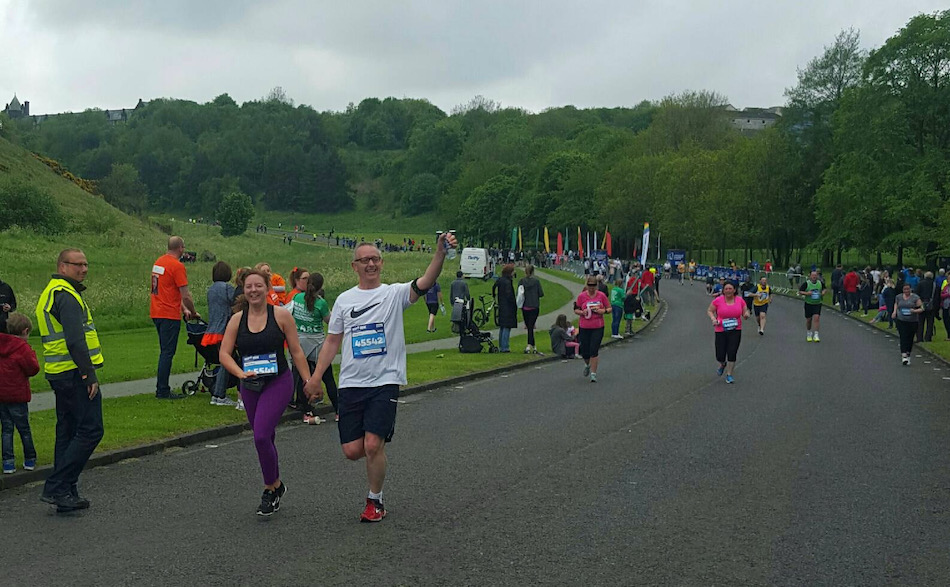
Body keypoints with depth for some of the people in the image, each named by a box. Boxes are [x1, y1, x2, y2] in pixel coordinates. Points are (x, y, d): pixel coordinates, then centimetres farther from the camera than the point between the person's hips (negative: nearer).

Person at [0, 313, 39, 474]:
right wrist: (32, 355, 4)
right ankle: (30, 460, 19)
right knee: (24, 428, 9)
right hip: (17, 395, -5)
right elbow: (33, 369, -10)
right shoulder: (22, 347, -13)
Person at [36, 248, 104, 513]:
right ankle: (56, 487, -11)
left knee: (68, 431, 13)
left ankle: (66, 494, 17)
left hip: (59, 373, 11)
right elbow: (75, 340, -22)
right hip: (75, 372, -11)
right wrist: (89, 375, -20)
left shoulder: (51, 292, 20)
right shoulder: (66, 295, -15)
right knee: (90, 430, -9)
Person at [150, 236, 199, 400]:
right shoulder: (177, 266, -15)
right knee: (167, 353, -5)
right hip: (169, 315, -9)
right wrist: (193, 312, -1)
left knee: (165, 351, 15)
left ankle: (161, 388, 17)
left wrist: (184, 309, 18)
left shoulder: (158, 262, 13)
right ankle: (163, 391, -4)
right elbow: (185, 295, -16)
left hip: (156, 313, 9)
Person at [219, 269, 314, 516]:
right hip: (250, 386, 4)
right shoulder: (237, 320, 4)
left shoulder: (281, 315, -4)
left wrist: (309, 382, -3)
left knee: (261, 436, -17)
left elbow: (296, 352, -1)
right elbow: (224, 354, 1)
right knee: (265, 438, 13)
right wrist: (241, 374, -16)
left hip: (278, 384, -4)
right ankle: (275, 486, 32)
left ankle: (271, 487, 2)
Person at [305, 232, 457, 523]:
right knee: (353, 450, -1)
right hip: (351, 384, 3)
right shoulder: (344, 300, 10)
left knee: (373, 445, -12)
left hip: (385, 382, -3)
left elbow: (425, 283, -19)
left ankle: (375, 500, 10)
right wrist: (315, 377, 5)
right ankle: (380, 451, 35)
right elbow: (333, 341, 13)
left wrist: (441, 251, -35)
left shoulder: (395, 293, 0)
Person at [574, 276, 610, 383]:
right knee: (584, 351, 5)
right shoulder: (581, 296, -1)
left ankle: (593, 373, 0)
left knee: (594, 351, -8)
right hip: (584, 327, 1)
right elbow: (576, 310, 7)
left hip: (598, 327, -1)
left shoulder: (601, 295, 0)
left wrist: (603, 311, -12)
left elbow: (609, 308, 8)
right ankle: (587, 364, 40)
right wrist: (582, 312, -14)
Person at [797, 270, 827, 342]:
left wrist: (823, 292, -2)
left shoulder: (820, 283, 0)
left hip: (817, 304, 1)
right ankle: (809, 334, 31)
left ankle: (816, 335, -12)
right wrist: (806, 293, -21)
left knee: (816, 318, -14)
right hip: (808, 304, -1)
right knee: (808, 319, 7)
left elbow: (824, 289, 19)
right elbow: (800, 292, -6)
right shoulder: (806, 283, -9)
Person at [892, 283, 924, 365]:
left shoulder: (915, 297, -3)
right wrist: (894, 311, 11)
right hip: (901, 321, 1)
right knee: (903, 338, -11)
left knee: (910, 339, 6)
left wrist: (915, 311, -23)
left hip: (912, 321, -1)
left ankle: (908, 355, 24)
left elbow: (921, 309, -4)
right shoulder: (899, 297, 7)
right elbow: (896, 304, 28)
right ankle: (904, 356, -17)